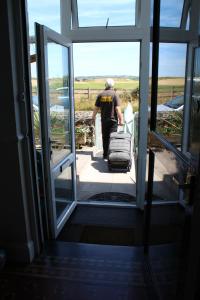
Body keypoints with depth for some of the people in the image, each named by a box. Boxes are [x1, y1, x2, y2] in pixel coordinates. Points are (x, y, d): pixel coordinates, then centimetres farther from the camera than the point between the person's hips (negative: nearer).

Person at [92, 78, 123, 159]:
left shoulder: (100, 95, 2)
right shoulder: (114, 94, -7)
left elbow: (96, 107, 5)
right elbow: (117, 108, -13)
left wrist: (93, 116, 20)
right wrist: (121, 119, -9)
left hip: (104, 120, 3)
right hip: (113, 120, -3)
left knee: (105, 137, 11)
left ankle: (105, 154, 17)